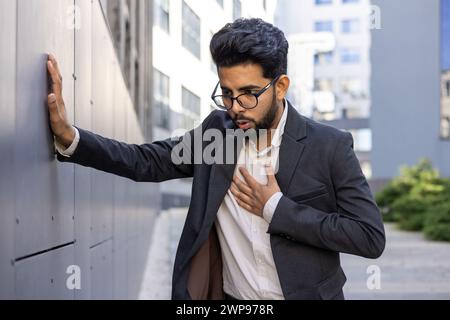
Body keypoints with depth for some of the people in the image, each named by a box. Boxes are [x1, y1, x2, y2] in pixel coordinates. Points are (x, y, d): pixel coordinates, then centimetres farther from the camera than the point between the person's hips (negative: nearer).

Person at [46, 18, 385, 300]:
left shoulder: (330, 146, -12)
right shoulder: (216, 130, -2)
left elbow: (371, 237, -15)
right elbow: (146, 162, 0)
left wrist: (278, 209, -18)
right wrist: (70, 138, -14)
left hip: (304, 293, -2)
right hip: (230, 295, 3)